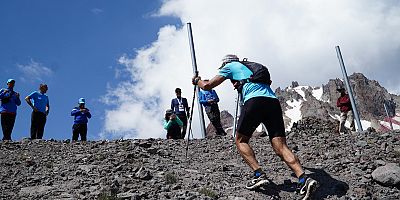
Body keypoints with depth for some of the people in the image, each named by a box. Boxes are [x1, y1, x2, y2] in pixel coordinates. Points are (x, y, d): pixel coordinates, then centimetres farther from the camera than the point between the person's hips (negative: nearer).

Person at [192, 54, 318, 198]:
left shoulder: (230, 66, 21)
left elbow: (207, 86, 21)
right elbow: (268, 81, 55)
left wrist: (197, 80, 42)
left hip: (254, 101, -5)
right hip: (274, 101, 5)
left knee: (240, 140, 12)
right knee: (280, 147, -3)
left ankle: (258, 174, -7)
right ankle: (304, 180, -22)